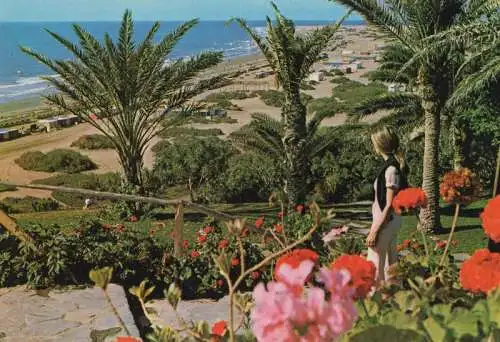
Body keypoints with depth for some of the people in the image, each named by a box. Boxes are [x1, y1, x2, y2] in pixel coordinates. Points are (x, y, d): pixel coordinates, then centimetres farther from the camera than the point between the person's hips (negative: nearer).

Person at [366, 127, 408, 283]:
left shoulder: (391, 169, -19)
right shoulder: (393, 166, 9)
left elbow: (389, 205, -21)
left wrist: (375, 231, -20)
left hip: (386, 221, -10)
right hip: (391, 220, 10)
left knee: (374, 266, -4)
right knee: (390, 263, 16)